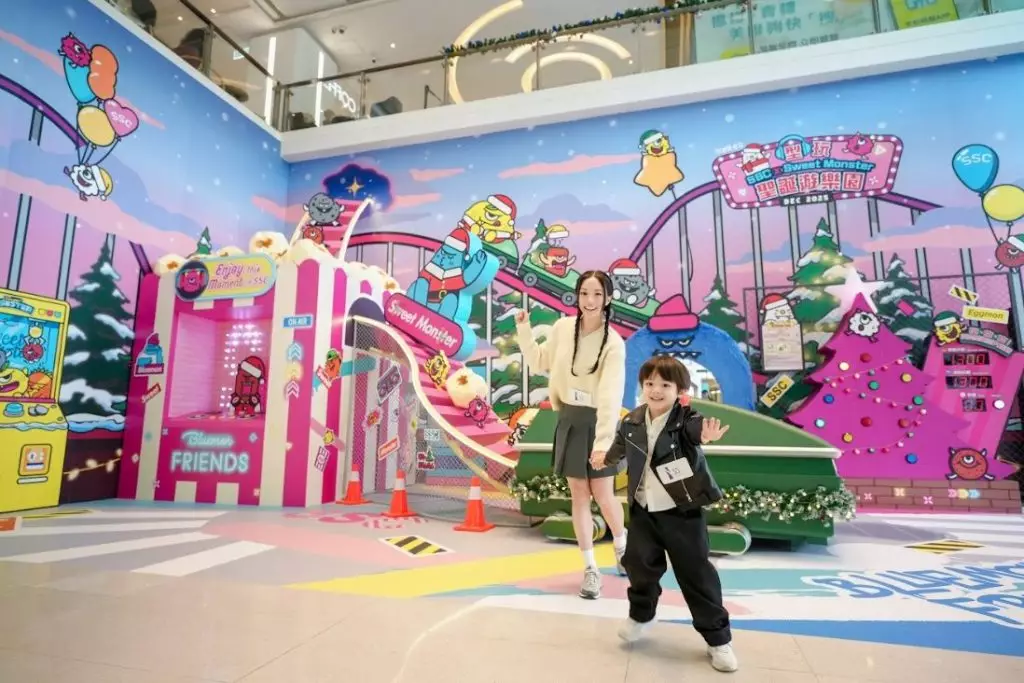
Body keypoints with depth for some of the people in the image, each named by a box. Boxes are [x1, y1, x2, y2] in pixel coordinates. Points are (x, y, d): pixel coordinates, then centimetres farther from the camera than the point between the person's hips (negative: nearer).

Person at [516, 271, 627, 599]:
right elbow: (540, 363, 11)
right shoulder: (562, 328, -3)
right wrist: (524, 330, -1)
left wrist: (603, 440, -32)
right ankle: (590, 568, 24)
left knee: (604, 496, 4)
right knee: (579, 495, 9)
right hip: (569, 420, 3)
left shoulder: (613, 343, -15)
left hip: (596, 421, -3)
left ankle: (622, 547, 38)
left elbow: (611, 395, -23)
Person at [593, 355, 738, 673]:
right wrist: (606, 459, 39)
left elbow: (696, 427, -42)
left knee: (696, 573, 4)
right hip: (643, 510, 4)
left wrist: (707, 435, -66)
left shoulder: (685, 419, -17)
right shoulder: (632, 422, -2)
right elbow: (620, 445, 20)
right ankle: (641, 615, 42)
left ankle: (718, 638, 24)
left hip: (682, 512, -4)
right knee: (639, 564, 15)